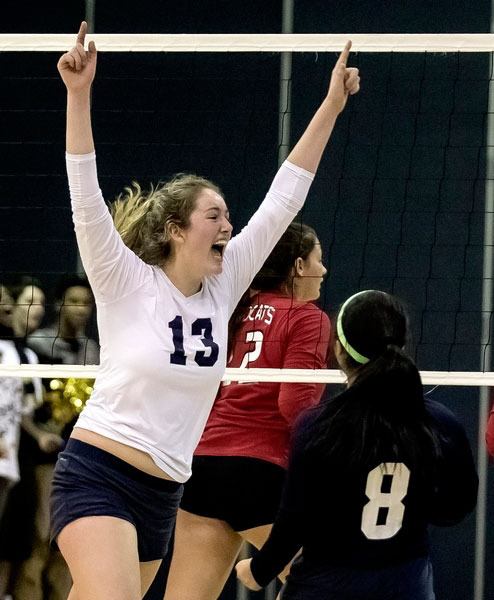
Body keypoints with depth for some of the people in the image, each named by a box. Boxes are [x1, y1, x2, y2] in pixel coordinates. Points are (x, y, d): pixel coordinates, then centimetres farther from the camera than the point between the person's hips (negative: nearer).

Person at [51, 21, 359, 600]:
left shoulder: (223, 286, 8)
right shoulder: (126, 285, -6)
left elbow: (283, 200, 9)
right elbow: (86, 198, -18)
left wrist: (332, 106, 7)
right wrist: (78, 94, -28)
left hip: (160, 495, 7)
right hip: (96, 477, -7)